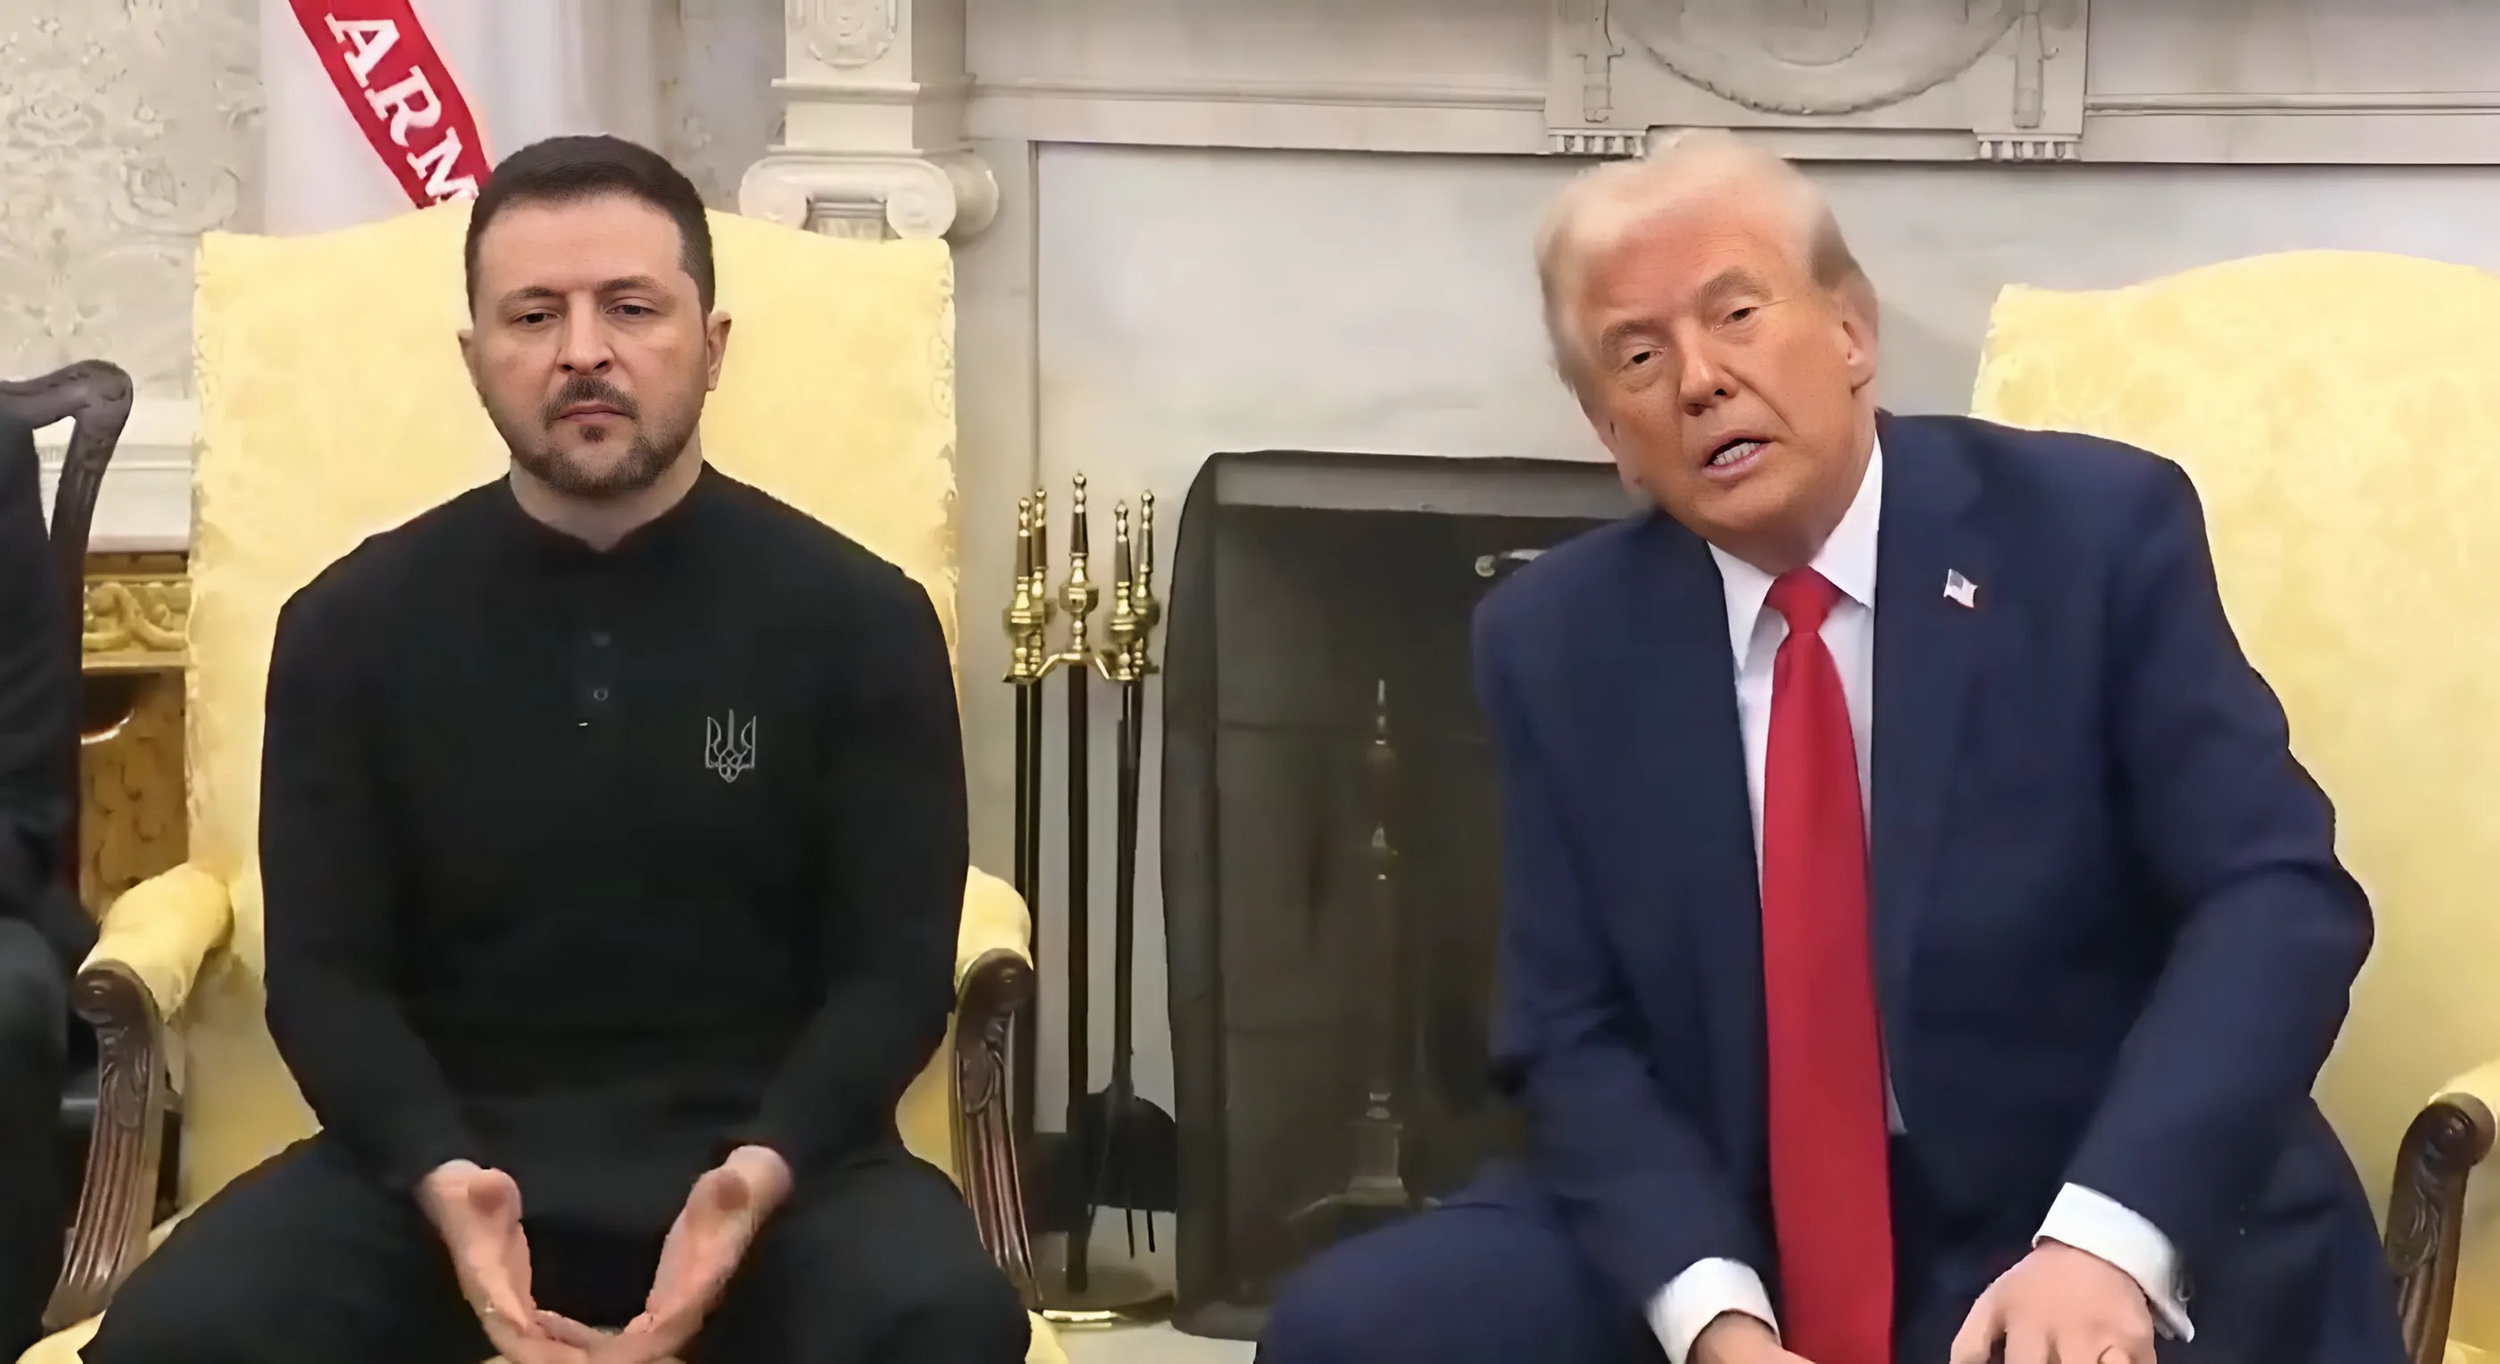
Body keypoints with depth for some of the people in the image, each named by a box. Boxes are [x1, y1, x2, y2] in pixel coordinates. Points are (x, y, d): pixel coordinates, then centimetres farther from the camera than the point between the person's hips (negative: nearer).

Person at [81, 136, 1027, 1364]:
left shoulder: (858, 617, 2)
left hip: (755, 1149, -1)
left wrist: (761, 1173, -20)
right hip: (444, 1153, 1)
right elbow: (324, 971, 3)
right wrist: (440, 1180, -18)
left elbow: (895, 966, 1)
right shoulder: (354, 624, 5)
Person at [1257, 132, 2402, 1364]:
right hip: (1725, 1239, 4)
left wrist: (2108, 1237, -27)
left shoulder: (2095, 533, -5)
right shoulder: (1557, 642, 4)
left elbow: (2276, 898, -12)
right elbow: (1578, 1038, 0)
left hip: (2086, 1230, -3)